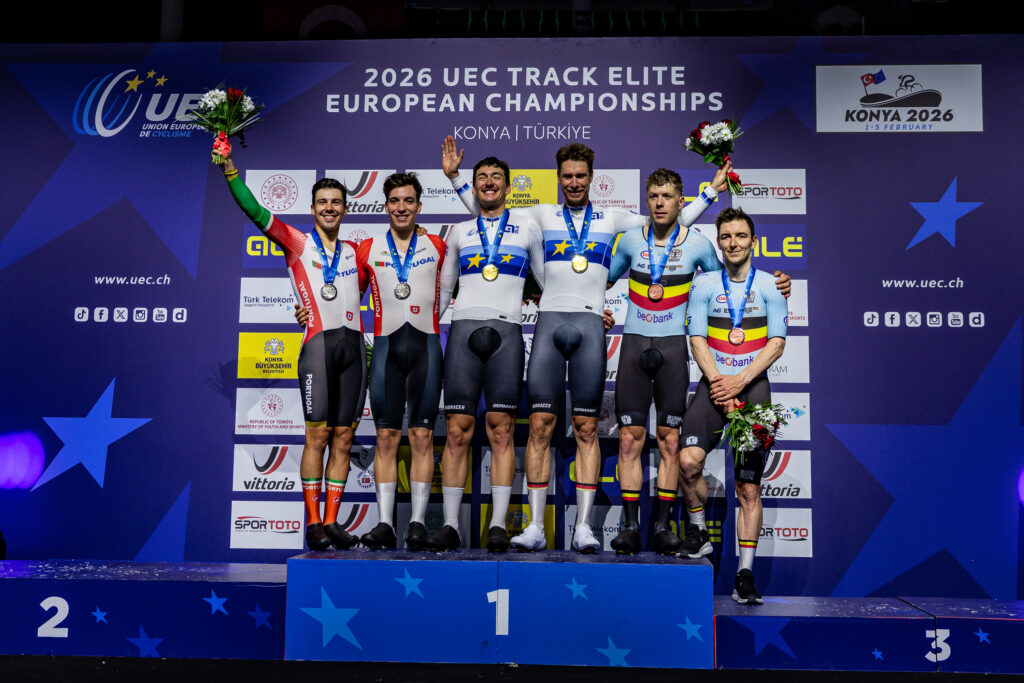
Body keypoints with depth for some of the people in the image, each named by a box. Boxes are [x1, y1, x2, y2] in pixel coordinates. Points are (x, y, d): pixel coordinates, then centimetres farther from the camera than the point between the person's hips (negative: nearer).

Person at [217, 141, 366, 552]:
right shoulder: (297, 243, 9)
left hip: (353, 344, 4)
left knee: (343, 439, 4)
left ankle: (332, 522, 10)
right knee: (317, 436, -6)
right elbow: (255, 212, 0)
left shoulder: (354, 252, 20)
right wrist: (229, 168, -6)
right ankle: (313, 524, 1)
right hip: (318, 343, -4)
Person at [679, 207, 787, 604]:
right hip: (714, 384, 1)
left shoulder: (769, 286, 7)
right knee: (689, 460, -22)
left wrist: (740, 381, -12)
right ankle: (698, 533, 4)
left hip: (754, 386, 0)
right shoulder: (704, 285, 9)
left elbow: (777, 343, 1)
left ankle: (745, 572, 8)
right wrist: (718, 383, -11)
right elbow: (697, 340, 3)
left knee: (749, 487, -1)